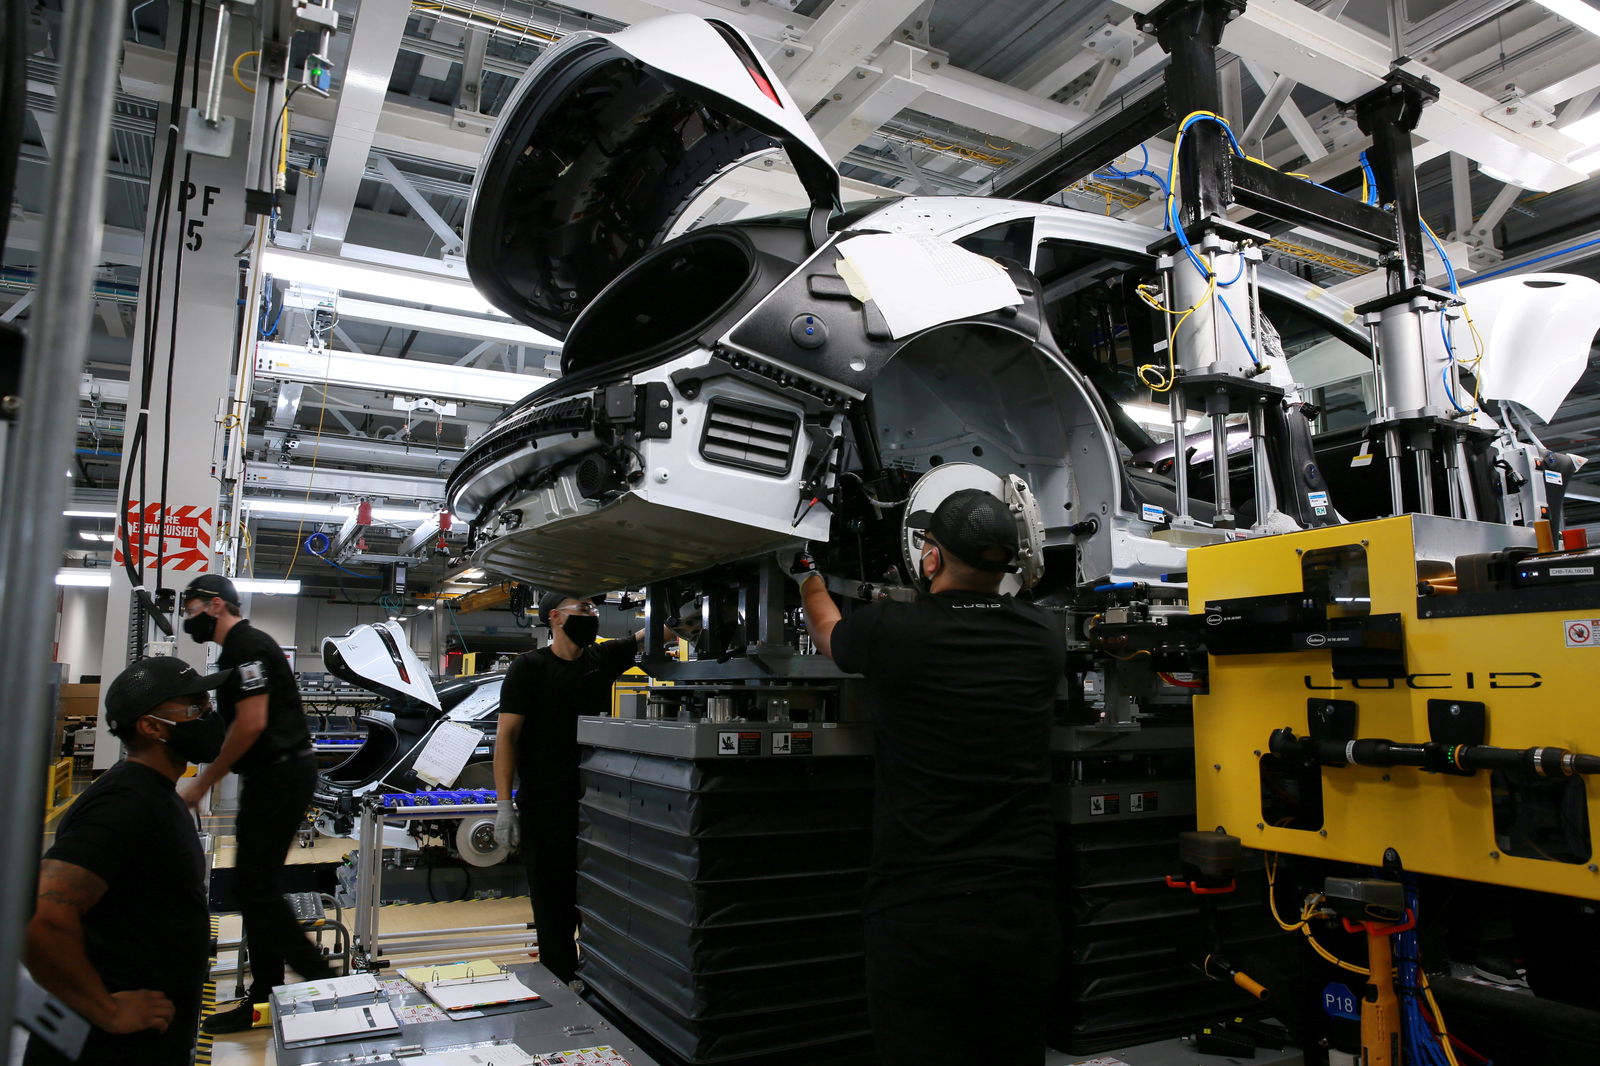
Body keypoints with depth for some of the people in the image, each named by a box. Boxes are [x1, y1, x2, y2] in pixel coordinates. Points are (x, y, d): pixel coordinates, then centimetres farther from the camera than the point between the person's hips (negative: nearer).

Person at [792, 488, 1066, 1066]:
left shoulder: (890, 631, -11)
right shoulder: (1045, 636, 0)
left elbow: (827, 633, 13)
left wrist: (808, 575, 35)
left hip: (919, 914, -4)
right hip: (1023, 907, 5)